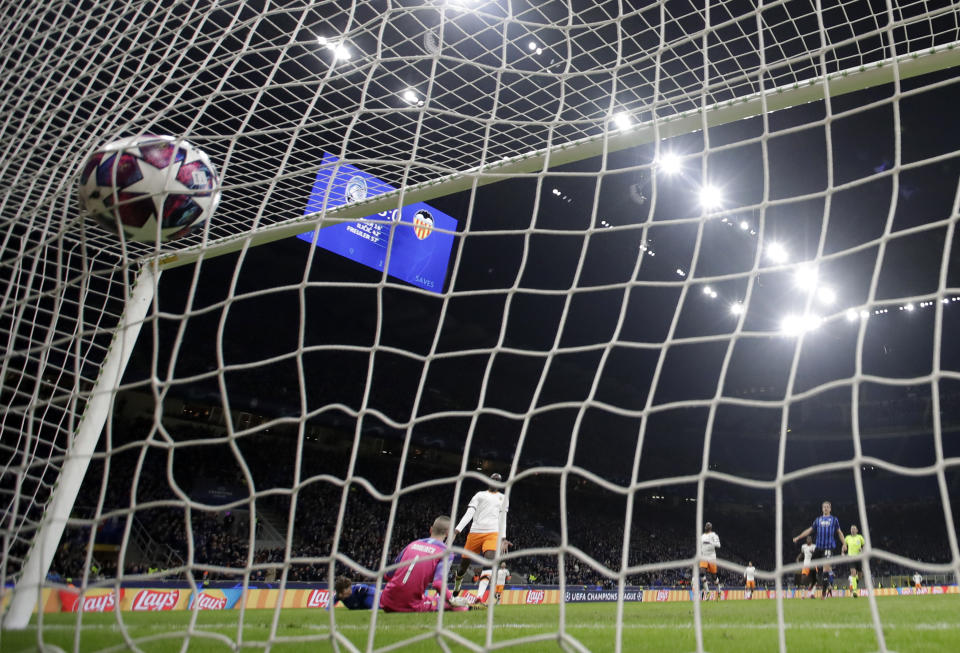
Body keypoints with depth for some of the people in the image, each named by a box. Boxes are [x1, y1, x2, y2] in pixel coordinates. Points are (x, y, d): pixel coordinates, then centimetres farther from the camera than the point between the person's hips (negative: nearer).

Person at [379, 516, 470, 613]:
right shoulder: (445, 551, -1)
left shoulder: (412, 544, 13)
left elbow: (388, 575, 15)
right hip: (412, 607, -5)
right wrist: (452, 601, -6)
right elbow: (438, 583, -18)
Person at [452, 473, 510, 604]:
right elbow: (469, 513, 6)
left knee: (489, 560, -24)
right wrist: (457, 530, -7)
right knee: (464, 563, 2)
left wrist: (503, 539, 5)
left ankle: (480, 597, -35)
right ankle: (457, 586, 33)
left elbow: (502, 519, 18)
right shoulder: (480, 495, 18)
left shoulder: (503, 498, 23)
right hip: (475, 533, 0)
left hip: (493, 533, 0)